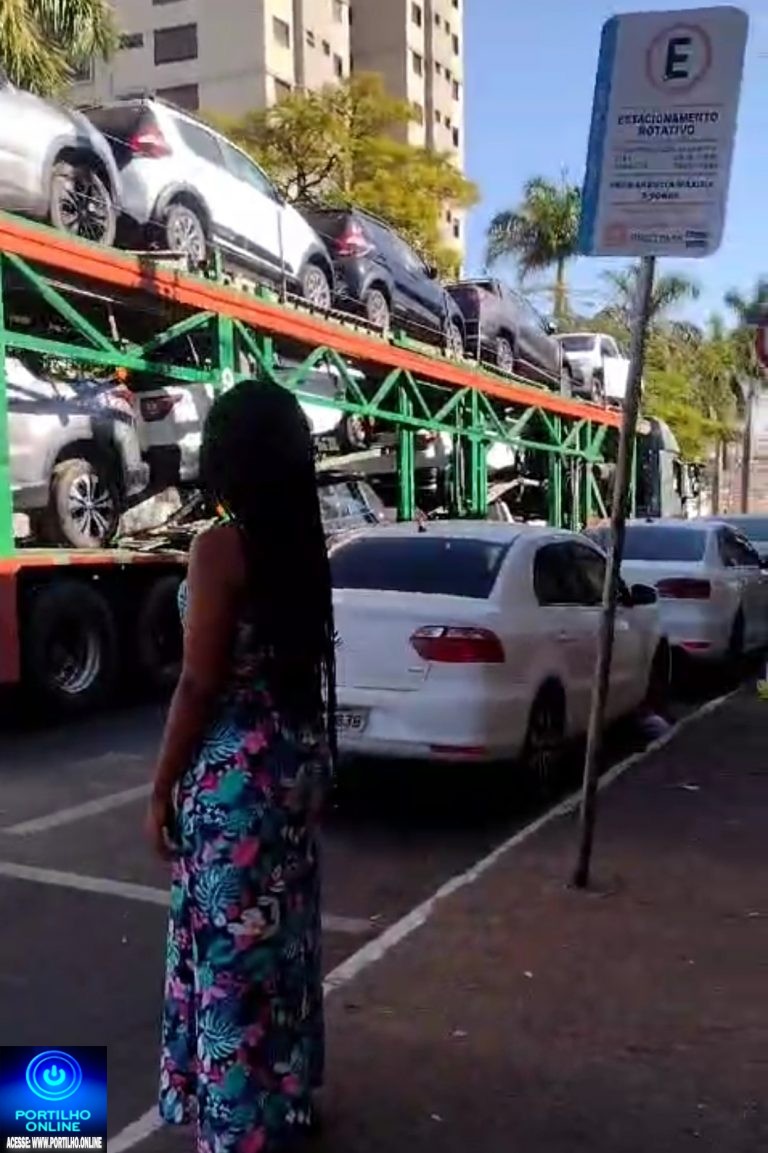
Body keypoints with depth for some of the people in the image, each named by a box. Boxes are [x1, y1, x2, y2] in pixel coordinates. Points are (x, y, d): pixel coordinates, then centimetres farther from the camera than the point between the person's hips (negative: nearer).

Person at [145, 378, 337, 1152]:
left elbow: (199, 685, -17)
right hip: (296, 758, 8)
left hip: (233, 771, -8)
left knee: (231, 944, 7)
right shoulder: (302, 542, 5)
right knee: (282, 934, 20)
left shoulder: (220, 547, -17)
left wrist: (162, 791, -8)